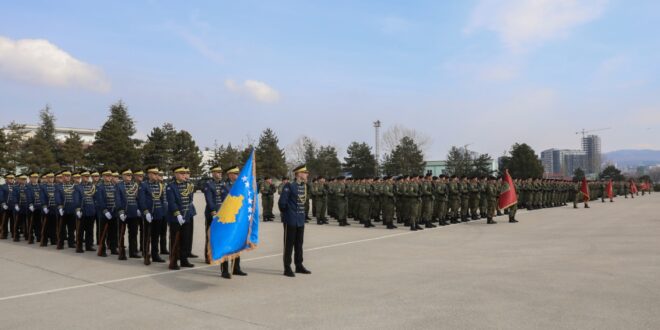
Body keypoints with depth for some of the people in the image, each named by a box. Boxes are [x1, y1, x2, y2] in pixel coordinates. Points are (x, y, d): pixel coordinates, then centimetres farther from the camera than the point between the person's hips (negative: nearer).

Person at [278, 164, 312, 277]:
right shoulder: (289, 186, -14)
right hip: (291, 220, -7)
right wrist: (286, 213, -1)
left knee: (299, 244, 15)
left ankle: (299, 266, 25)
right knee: (289, 244, 0)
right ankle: (287, 268, 7)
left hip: (300, 220, 7)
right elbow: (281, 202, -14)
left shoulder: (304, 186, 9)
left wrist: (301, 214, 12)